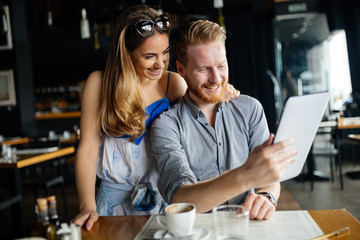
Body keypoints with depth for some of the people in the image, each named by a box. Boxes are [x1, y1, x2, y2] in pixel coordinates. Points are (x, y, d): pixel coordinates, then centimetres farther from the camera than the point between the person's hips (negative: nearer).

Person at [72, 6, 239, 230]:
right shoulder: (100, 83, -4)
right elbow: (88, 147, -7)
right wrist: (88, 206, -15)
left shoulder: (174, 83, 0)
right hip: (116, 197, -1)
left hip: (164, 195, 2)